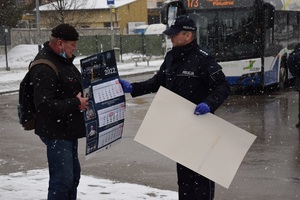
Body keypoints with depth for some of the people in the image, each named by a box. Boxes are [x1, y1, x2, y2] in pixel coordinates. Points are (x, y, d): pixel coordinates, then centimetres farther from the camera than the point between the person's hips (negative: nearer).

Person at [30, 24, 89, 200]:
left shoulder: (63, 60, 12)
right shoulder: (45, 68, -22)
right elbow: (45, 105, -27)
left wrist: (83, 97, 9)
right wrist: (76, 103, -22)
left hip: (68, 129, 11)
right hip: (56, 132, -11)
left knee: (73, 175, 19)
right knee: (63, 179, -10)